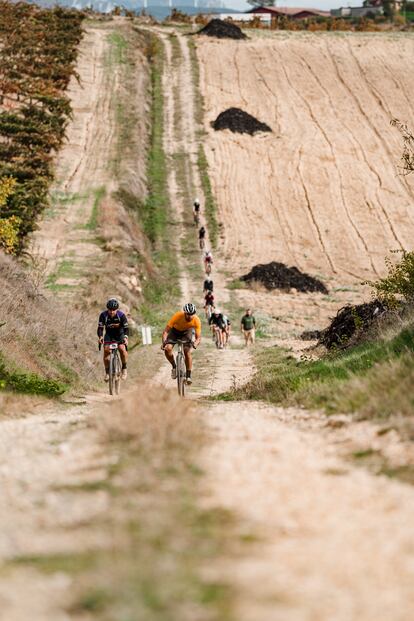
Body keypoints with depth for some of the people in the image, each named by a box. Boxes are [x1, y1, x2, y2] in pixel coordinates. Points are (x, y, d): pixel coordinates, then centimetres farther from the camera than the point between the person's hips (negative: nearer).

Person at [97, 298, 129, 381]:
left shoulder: (121, 315, -24)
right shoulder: (103, 315, -22)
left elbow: (126, 328, -24)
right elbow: (100, 327, -23)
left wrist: (125, 337, -43)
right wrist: (100, 337, -43)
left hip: (120, 334, -1)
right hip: (109, 334, 1)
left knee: (122, 348, -26)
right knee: (106, 350, -21)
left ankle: (124, 368, -5)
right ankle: (107, 372, -9)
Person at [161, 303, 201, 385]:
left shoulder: (196, 320, -31)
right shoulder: (177, 316, -36)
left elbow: (198, 337, -28)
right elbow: (166, 331, -32)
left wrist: (195, 343, -51)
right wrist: (164, 342, -49)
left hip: (187, 332, 0)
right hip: (175, 331, 0)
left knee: (187, 351, -19)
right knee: (168, 349, -23)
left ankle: (188, 376, -7)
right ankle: (174, 367, 2)